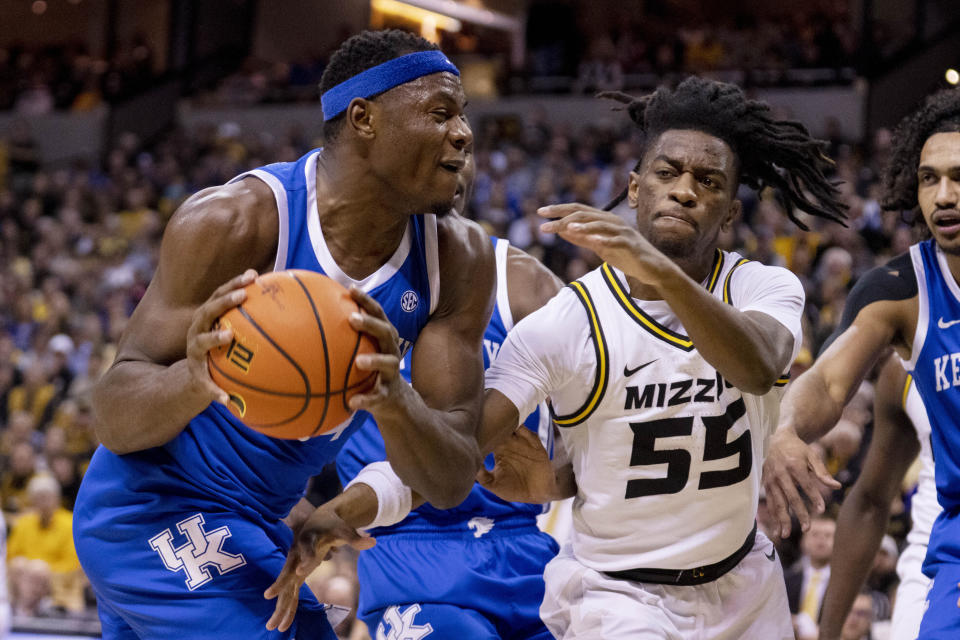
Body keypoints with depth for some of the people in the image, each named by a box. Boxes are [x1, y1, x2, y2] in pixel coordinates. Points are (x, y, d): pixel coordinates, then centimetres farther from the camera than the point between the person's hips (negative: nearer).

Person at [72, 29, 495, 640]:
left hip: (257, 522, 7)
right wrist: (194, 379, -45)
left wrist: (394, 400, -36)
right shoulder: (235, 219, -23)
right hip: (158, 514, -7)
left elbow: (452, 482, -13)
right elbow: (113, 418, -21)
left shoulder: (458, 258, -9)